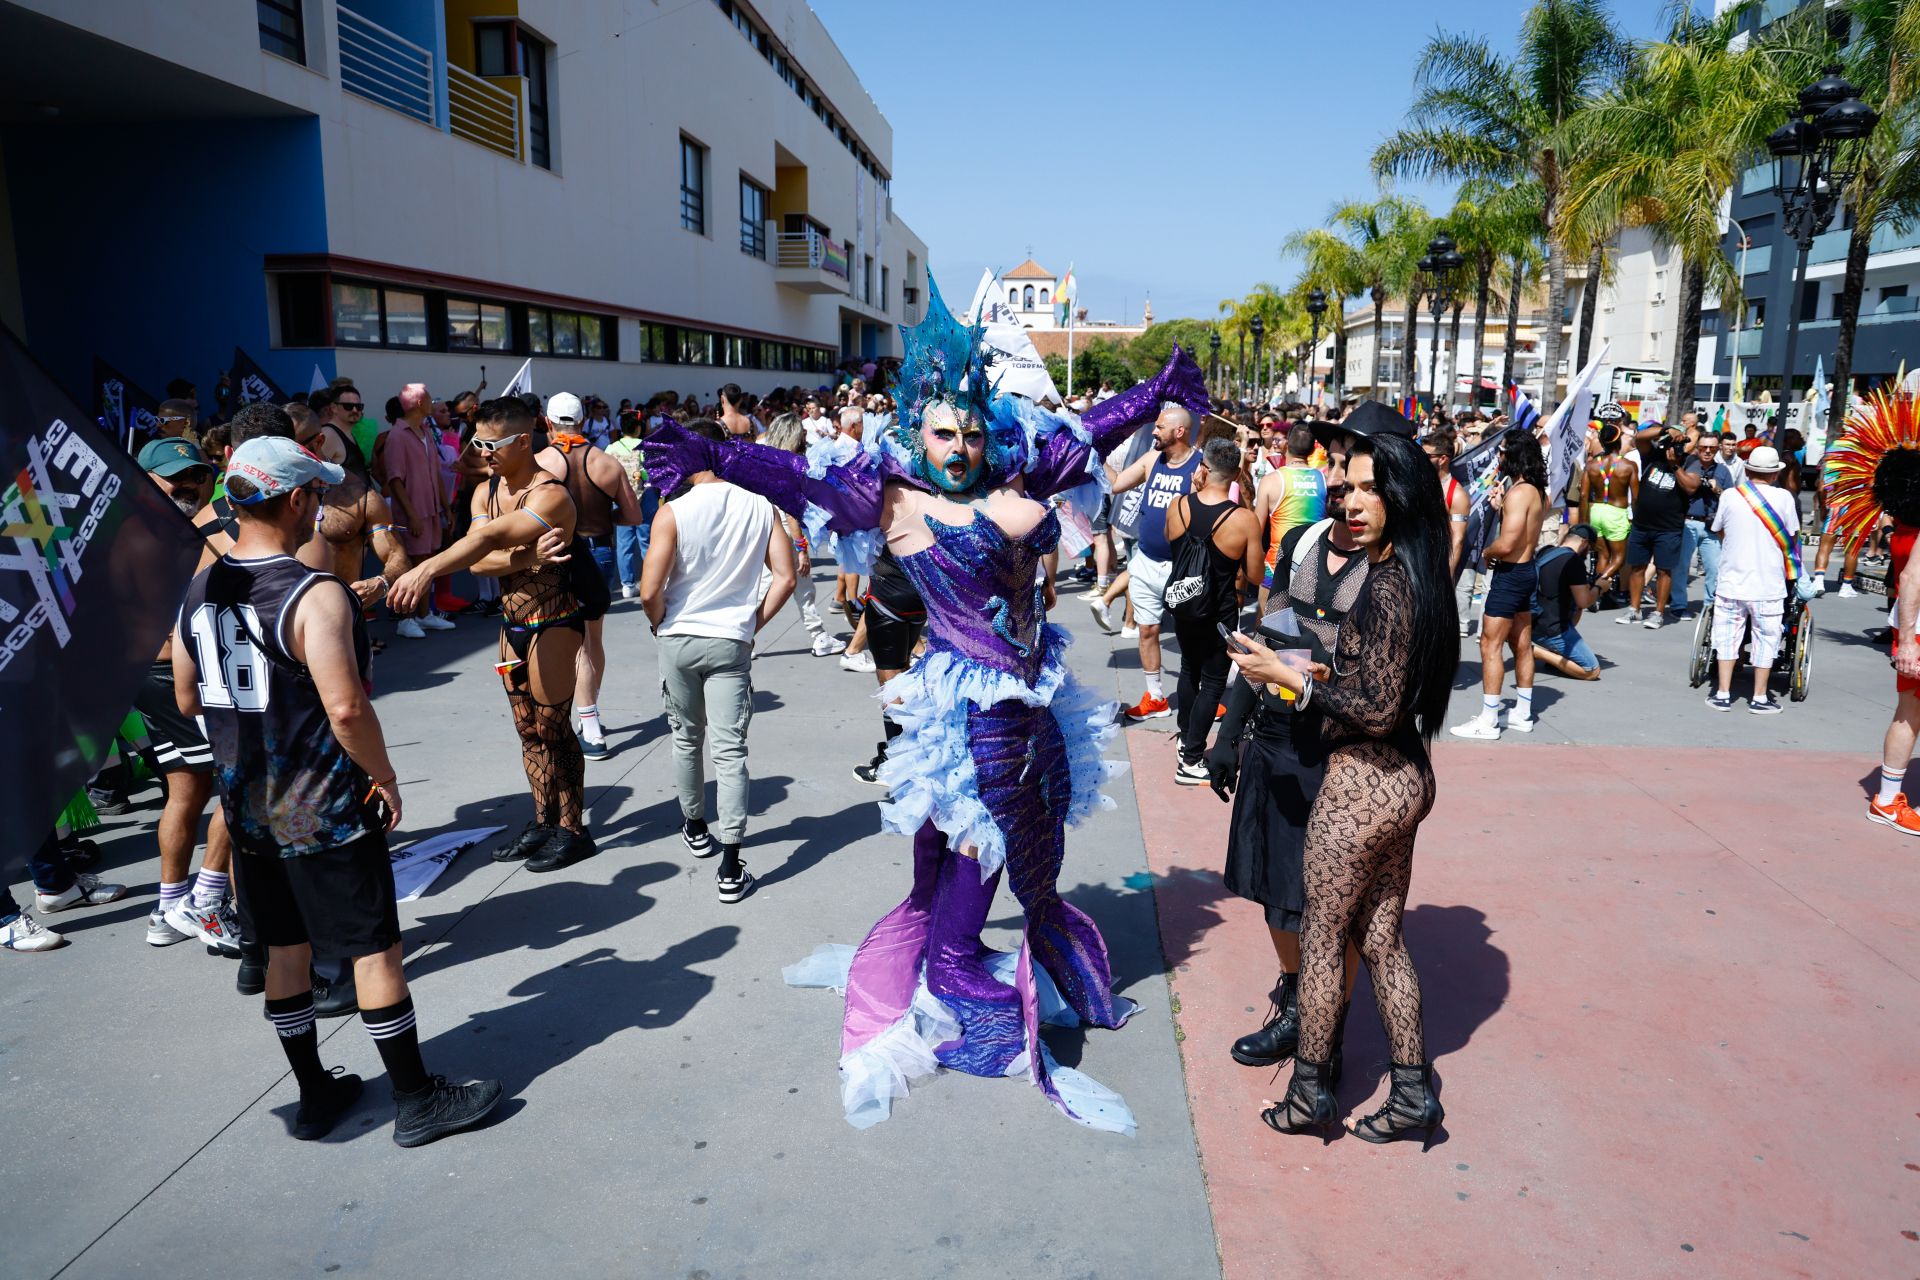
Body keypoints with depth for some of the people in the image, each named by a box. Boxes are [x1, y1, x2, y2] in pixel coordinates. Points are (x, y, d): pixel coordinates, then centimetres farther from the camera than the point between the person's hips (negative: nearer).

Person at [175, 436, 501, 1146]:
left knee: (286, 948, 18)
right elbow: (346, 708, -28)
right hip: (326, 814, -7)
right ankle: (416, 1100, 15)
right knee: (375, 951, 4)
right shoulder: (315, 595, -21)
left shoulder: (198, 591, 2)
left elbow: (187, 700, 13)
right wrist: (386, 776, -15)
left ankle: (315, 1094, 31)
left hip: (248, 810, 7)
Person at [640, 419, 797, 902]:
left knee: (687, 739, 20)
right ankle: (730, 868, -5)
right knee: (730, 750, -1)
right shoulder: (761, 508, -2)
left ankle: (694, 827, 39)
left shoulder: (674, 512, -11)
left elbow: (649, 591, -14)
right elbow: (785, 577, -3)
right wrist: (753, 624, 7)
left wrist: (661, 626, 6)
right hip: (732, 643, 1)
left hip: (679, 640, -1)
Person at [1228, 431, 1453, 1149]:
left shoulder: (1387, 584, -20)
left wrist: (1290, 678, -17)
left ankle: (1309, 1093, 23)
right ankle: (1413, 1095, 28)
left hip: (1363, 781, -9)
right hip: (1404, 778, 9)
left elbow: (1378, 711, -22)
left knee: (1321, 936, 7)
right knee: (1381, 937, 18)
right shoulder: (1416, 575, 8)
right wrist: (1328, 674, 12)